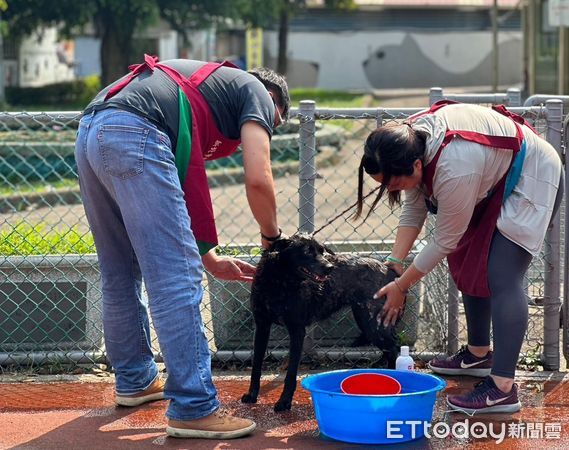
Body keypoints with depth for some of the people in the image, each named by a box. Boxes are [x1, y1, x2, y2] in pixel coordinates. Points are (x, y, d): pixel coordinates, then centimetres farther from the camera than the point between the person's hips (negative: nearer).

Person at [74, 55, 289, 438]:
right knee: (176, 279, -5)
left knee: (120, 276, 22)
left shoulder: (208, 84, 37)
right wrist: (272, 235, 20)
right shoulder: (256, 92, 15)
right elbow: (258, 181, 1)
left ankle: (134, 380, 36)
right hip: (134, 135, -9)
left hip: (90, 133, 9)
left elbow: (184, 186, 34)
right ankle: (194, 407, -3)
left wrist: (211, 259, 35)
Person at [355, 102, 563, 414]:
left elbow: (445, 241, -26)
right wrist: (395, 262, -9)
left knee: (502, 279, -18)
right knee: (468, 267, 13)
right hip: (494, 180, 9)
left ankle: (503, 389, -21)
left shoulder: (454, 171, -40)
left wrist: (401, 286, -17)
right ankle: (478, 354, 30)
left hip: (531, 179, -9)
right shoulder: (409, 139, -16)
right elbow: (413, 209, -3)